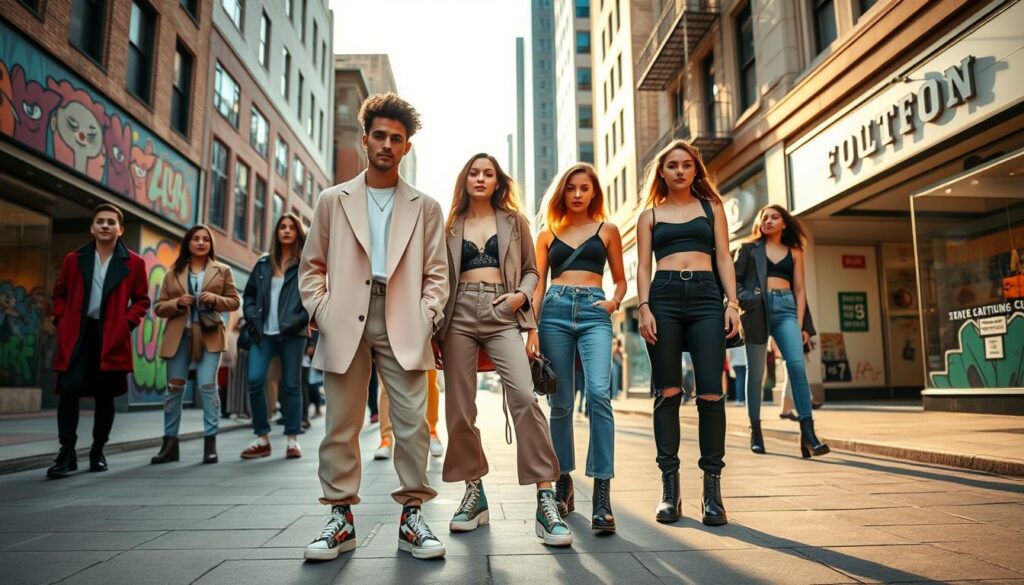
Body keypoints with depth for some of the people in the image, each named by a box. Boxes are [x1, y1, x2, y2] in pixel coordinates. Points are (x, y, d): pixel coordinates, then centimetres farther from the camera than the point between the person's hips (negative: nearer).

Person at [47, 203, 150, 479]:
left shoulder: (133, 262, 3)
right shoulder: (74, 259, 8)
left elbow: (142, 300, 7)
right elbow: (60, 293, 16)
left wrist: (127, 323, -6)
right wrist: (62, 321, 2)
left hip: (112, 337, -1)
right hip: (76, 334, 1)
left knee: (105, 395, 7)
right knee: (69, 389, -10)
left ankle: (97, 451, 20)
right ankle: (67, 453, -3)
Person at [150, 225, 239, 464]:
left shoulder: (222, 271, 9)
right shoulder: (173, 273, 12)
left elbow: (235, 301, 9)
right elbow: (159, 307, 12)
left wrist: (215, 299, -10)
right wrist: (177, 303, -8)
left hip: (209, 336, -2)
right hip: (178, 336, 2)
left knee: (208, 386, -7)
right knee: (174, 388, 5)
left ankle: (210, 443, -1)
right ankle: (170, 443, 15)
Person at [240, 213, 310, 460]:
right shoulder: (264, 263, 14)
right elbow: (249, 293, 18)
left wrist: (299, 320, -14)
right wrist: (252, 317, 2)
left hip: (292, 333, -3)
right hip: (263, 332, 3)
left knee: (291, 385, 1)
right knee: (255, 381, -8)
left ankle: (293, 439, 10)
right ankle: (262, 439, 5)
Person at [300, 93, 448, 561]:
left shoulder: (425, 207, 12)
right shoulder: (333, 200, 13)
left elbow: (436, 272, 10)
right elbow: (313, 266, 13)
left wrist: (426, 318, -3)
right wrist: (322, 312, -1)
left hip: (402, 325, 0)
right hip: (345, 325, 1)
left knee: (412, 423, -3)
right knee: (340, 425, 4)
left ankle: (411, 516, 9)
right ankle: (340, 518, 16)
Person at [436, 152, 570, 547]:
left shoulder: (514, 221, 15)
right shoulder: (450, 226, 16)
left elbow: (530, 270, 17)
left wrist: (522, 295, -5)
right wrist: (434, 329, 6)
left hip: (502, 315, -2)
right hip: (459, 316, 2)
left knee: (524, 396, -21)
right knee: (459, 408, 1)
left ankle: (545, 502, -18)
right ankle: (474, 494, 17)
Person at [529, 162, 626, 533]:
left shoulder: (607, 230, 15)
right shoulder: (548, 235, 17)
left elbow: (620, 280, 19)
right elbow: (538, 284, 11)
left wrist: (614, 303, -3)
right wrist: (532, 329, 0)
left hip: (594, 313, -1)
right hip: (555, 312, 1)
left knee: (598, 393, -21)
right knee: (561, 403, 3)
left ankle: (602, 494, -18)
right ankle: (563, 485, 17)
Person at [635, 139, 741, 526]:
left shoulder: (711, 207, 18)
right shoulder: (650, 214, 17)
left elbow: (723, 258, 12)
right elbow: (643, 265, 10)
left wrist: (733, 303, -1)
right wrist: (644, 307, -5)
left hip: (706, 296, 0)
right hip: (664, 298, 0)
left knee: (710, 393, -8)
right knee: (668, 392, -1)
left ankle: (712, 490, 1)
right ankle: (669, 488, 4)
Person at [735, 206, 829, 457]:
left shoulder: (794, 252, 19)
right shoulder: (750, 248, 14)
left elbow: (799, 289, 14)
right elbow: (734, 278, 6)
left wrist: (800, 323, 3)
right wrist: (744, 297, -14)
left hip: (785, 308, 1)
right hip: (756, 309, -1)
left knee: (797, 365, -16)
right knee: (755, 371, 1)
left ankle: (808, 433, -18)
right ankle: (755, 431, 9)